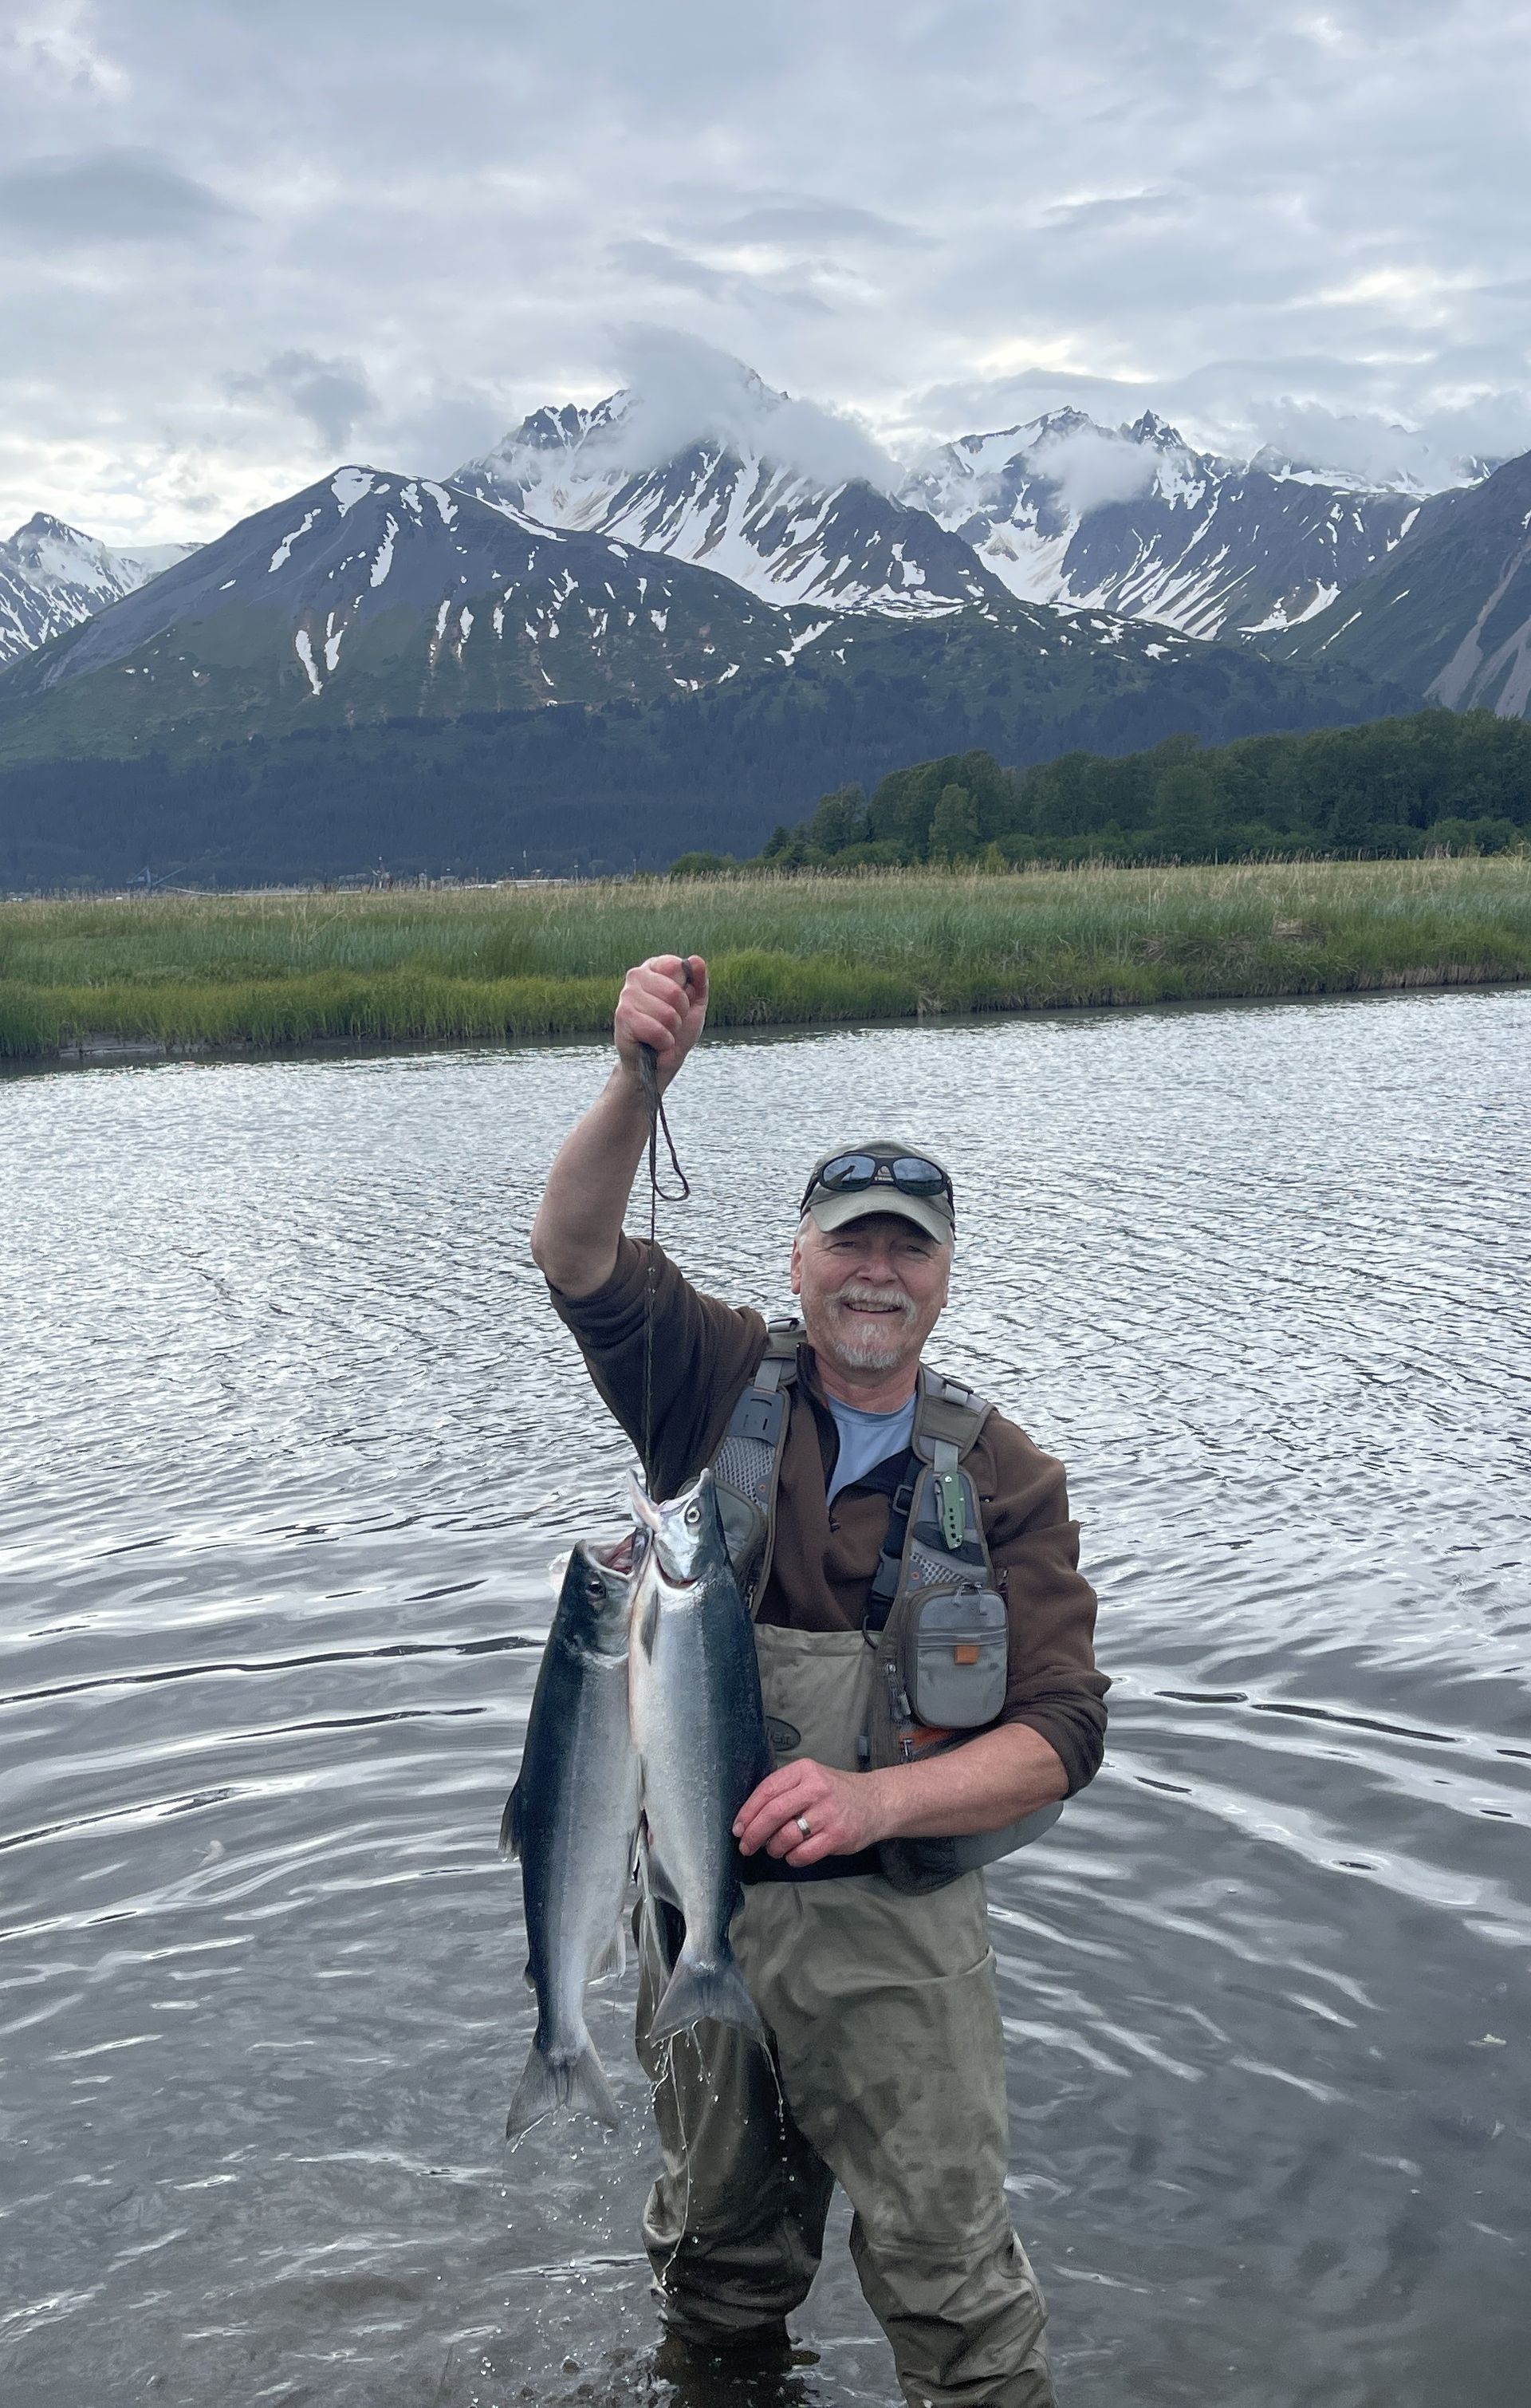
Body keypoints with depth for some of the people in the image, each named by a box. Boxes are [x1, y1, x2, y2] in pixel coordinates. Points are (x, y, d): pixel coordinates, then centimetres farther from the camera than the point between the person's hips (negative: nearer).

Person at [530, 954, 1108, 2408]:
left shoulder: (1004, 1479, -2)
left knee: (952, 2279, -2)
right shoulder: (725, 1387, -1)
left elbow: (1062, 1730, -9)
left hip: (892, 1927, -1)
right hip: (699, 1900, 2)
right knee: (718, 2256, 20)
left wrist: (877, 1797, -25)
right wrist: (639, 1084, -35)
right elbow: (575, 1253, -18)